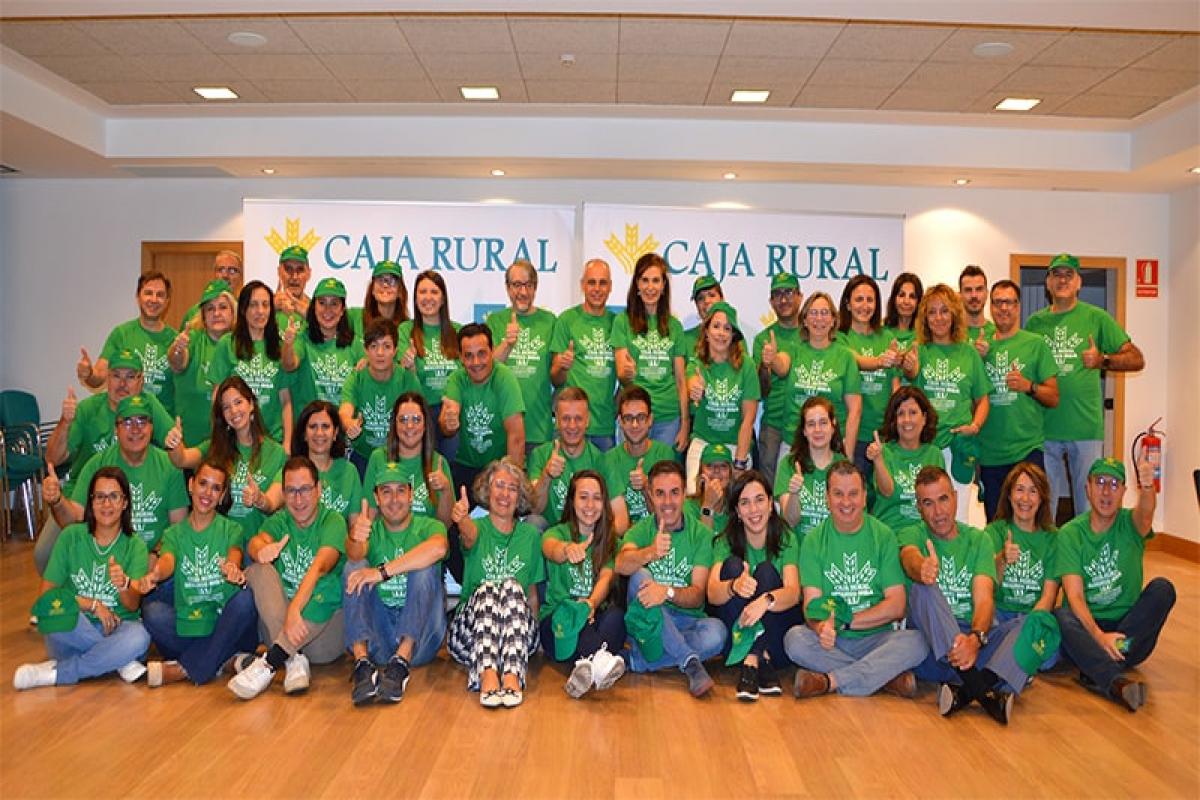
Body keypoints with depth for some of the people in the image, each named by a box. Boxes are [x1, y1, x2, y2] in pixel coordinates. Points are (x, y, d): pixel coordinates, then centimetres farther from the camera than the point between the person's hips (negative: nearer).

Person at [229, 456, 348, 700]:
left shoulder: (333, 521, -6)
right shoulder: (279, 520, 10)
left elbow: (319, 567, -25)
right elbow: (255, 542, -13)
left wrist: (294, 610, -41)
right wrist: (261, 548, -40)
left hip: (324, 622, -4)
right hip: (279, 623, 4)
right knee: (258, 571, -19)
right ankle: (294, 659, -32)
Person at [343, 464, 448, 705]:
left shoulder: (428, 527, 5)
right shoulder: (371, 529, 12)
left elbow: (438, 548, -23)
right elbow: (355, 553, -14)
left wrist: (383, 572, -28)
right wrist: (354, 539, -39)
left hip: (420, 634, -2)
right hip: (376, 634, 2)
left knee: (425, 567, -23)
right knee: (356, 566, -16)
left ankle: (401, 663, -33)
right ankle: (362, 662, -33)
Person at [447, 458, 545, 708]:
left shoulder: (530, 535, 13)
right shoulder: (478, 527, 6)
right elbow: (470, 535, -22)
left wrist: (535, 630, 7)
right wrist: (462, 519, -44)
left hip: (518, 632, 1)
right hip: (471, 627, -1)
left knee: (513, 587, -28)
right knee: (486, 589, -30)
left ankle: (512, 675, -44)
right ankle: (487, 674, -48)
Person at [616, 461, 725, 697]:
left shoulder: (701, 534, 3)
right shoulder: (641, 530, 3)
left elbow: (698, 595, -7)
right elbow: (621, 564, -21)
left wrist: (668, 592, -28)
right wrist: (650, 552, -42)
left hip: (687, 622, 0)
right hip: (648, 620, 0)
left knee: (716, 633, -32)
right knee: (640, 576, -29)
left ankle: (635, 660, -27)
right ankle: (690, 661, -30)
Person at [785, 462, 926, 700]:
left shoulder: (883, 536, 2)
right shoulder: (814, 539, 3)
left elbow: (897, 606, -4)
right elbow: (812, 601, -7)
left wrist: (845, 621, -13)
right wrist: (821, 627, -30)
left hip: (876, 638, 0)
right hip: (831, 643, 0)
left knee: (916, 641, -28)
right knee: (795, 638, -29)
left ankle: (829, 680, -26)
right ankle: (886, 677, -23)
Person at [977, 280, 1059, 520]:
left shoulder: (1035, 344, 3)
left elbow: (1053, 398, 0)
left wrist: (1029, 386, -14)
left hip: (1027, 449, -3)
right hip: (989, 452, 3)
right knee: (994, 523, 9)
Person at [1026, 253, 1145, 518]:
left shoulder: (1096, 317, 2)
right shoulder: (1034, 322, 8)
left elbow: (1137, 359, 0)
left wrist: (1103, 361, -16)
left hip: (1086, 427, -2)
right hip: (1043, 428, 2)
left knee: (1089, 504, 6)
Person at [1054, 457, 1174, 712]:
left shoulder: (1130, 524, -1)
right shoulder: (1070, 534, -4)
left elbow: (1145, 512, -29)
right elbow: (1075, 595, -12)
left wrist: (1147, 487, -53)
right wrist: (1099, 636, -30)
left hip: (1129, 626, 1)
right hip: (1086, 626, -1)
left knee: (1163, 587, -23)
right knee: (1062, 616, -32)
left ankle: (1097, 671, -31)